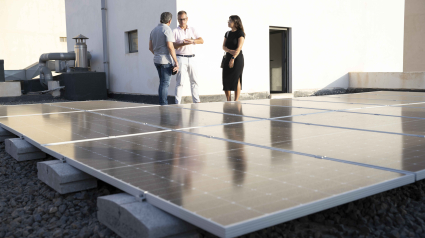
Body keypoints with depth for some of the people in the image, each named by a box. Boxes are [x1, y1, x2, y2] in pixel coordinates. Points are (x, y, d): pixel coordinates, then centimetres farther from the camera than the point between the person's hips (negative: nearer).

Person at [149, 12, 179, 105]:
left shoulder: (154, 30, 14)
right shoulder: (167, 30, -11)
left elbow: (150, 47, 15)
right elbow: (170, 46, -19)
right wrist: (176, 62, -17)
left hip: (156, 60, 8)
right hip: (166, 60, -8)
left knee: (162, 83, 15)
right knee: (165, 83, -4)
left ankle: (162, 104, 17)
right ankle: (164, 104, -4)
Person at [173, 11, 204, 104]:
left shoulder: (192, 30, 13)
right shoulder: (175, 31, 3)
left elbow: (201, 40, 2)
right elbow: (173, 45, -7)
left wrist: (192, 41, -16)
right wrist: (184, 43, -21)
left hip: (192, 58, 4)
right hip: (181, 58, -4)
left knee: (194, 80, 6)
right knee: (180, 81, -6)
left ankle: (197, 101, 13)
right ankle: (177, 103, -2)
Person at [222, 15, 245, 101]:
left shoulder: (240, 33, -5)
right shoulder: (227, 33, 14)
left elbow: (239, 48, -13)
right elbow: (223, 46, 8)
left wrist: (233, 58, -19)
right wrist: (229, 51, -12)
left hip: (237, 58, -6)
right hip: (228, 57, 7)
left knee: (236, 80, -5)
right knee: (226, 80, 2)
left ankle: (236, 101, 0)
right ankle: (228, 101, 10)